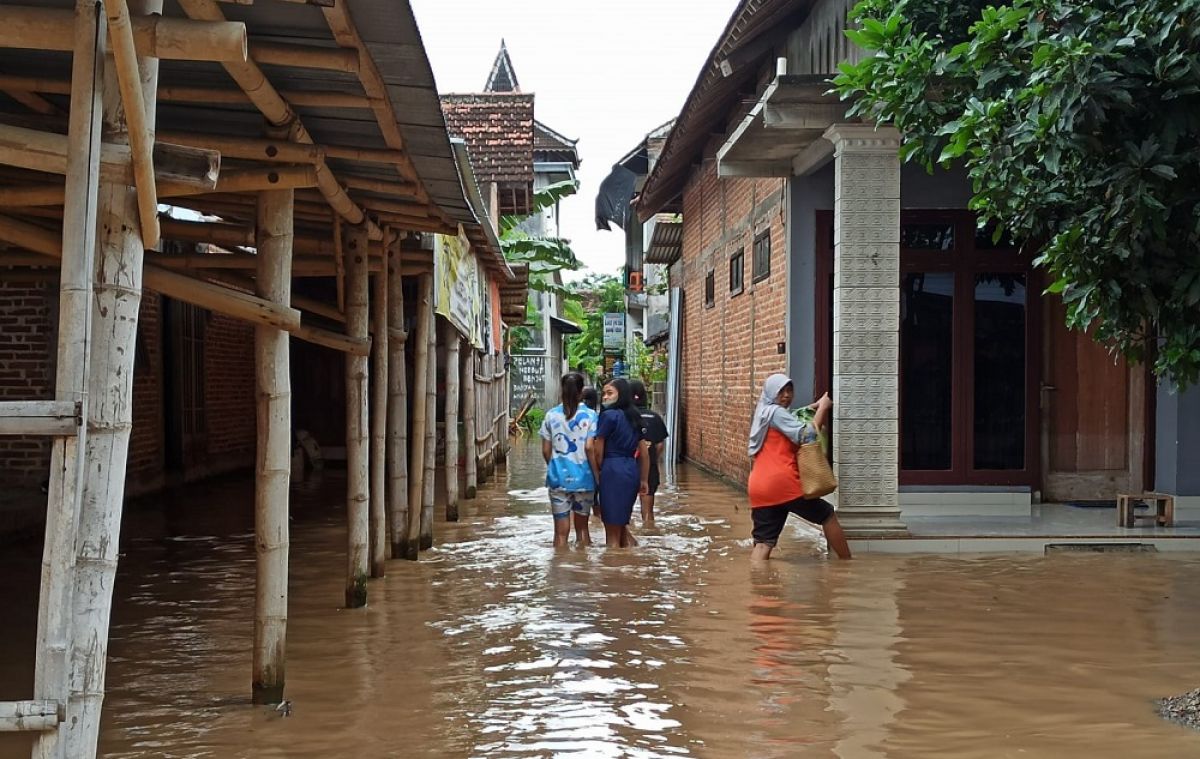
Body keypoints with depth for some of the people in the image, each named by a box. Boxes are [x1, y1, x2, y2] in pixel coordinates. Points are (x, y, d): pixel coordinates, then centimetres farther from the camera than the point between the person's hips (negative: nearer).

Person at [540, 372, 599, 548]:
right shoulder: (590, 416, -5)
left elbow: (546, 450, 3)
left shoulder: (551, 415, 1)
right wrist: (596, 473, -1)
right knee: (582, 527, 17)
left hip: (558, 478, 1)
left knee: (561, 532, 4)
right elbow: (589, 447, -12)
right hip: (583, 477, 0)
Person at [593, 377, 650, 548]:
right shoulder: (634, 417, 13)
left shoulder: (608, 415, -9)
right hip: (632, 469, 7)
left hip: (613, 471, -7)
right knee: (622, 522, 23)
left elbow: (598, 451, -8)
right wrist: (644, 480, 22)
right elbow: (644, 453, 16)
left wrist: (599, 472, 8)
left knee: (612, 530, 1)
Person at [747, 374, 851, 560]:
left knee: (763, 543, -1)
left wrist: (812, 408, 20)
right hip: (782, 483, -8)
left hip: (759, 488, 8)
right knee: (827, 516, 11)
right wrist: (823, 408, -4)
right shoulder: (776, 412, -4)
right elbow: (806, 435, -13)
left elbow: (794, 427, 34)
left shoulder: (763, 414, 25)